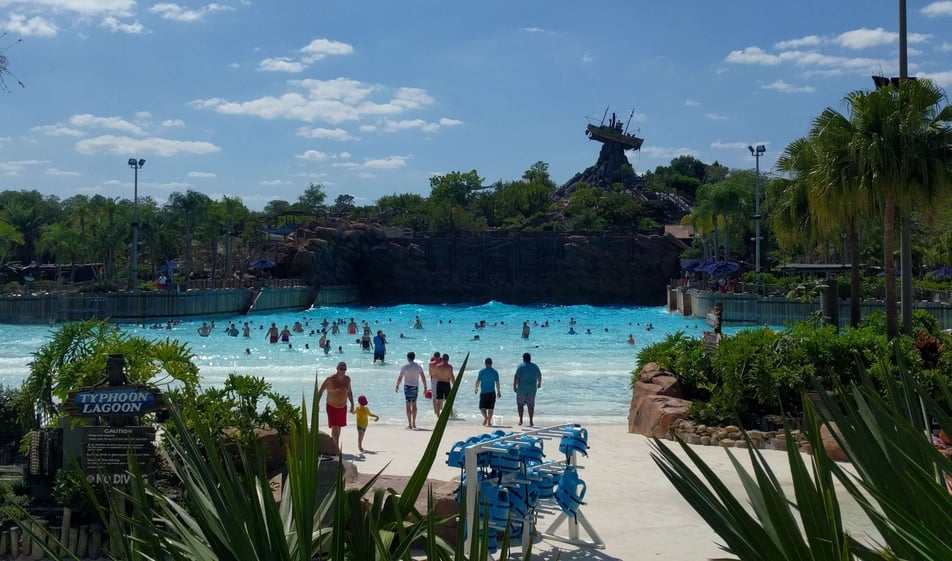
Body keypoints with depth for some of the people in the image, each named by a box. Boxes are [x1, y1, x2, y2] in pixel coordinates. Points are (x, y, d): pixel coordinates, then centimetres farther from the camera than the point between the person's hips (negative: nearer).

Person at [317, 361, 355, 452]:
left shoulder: (347, 379, 0)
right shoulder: (330, 379, -16)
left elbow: (349, 392, 14)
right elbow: (320, 391, -8)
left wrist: (352, 404, 10)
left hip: (343, 407, 5)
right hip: (332, 407, -5)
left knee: (339, 427, 15)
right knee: (334, 428, -13)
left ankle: (334, 445, 32)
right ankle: (337, 447, -12)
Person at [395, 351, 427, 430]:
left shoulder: (405, 366, -4)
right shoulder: (418, 366, 4)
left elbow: (400, 378, -2)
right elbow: (423, 377, 0)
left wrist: (397, 386, 11)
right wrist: (425, 387, 4)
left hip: (408, 386, -3)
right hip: (416, 386, 3)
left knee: (408, 405, -2)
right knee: (414, 404, 16)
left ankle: (410, 424, -6)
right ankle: (413, 423, 21)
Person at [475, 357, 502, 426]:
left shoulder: (481, 371, -4)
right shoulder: (495, 372, -1)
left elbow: (477, 381, -2)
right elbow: (497, 383, -1)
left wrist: (476, 388, 15)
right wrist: (499, 392, 9)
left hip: (483, 392, -1)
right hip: (492, 392, 1)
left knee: (482, 407, 4)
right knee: (490, 408, 10)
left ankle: (485, 416, -22)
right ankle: (489, 422, 11)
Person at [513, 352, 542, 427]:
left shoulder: (520, 366, -8)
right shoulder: (535, 366, 6)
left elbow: (516, 377, -16)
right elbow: (539, 376, 20)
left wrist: (514, 386, -9)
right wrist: (539, 383, 37)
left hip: (522, 388, -3)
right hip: (532, 389, 3)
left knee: (520, 404, 11)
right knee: (531, 405, 6)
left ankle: (520, 420, 10)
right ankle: (531, 421, 2)